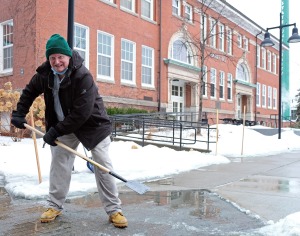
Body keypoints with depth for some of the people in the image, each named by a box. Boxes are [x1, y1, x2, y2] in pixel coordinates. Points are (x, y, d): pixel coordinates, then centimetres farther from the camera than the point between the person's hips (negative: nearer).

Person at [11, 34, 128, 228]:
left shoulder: (83, 76, -29)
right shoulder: (45, 73, -9)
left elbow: (81, 113, -31)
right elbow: (30, 91, 11)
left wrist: (56, 131, -26)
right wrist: (19, 113, 1)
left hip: (92, 123, -5)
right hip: (64, 125, 5)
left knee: (103, 166, -6)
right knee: (59, 162, 5)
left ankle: (114, 210, 4)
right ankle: (55, 206, 21)